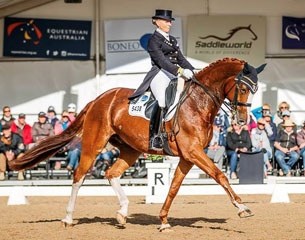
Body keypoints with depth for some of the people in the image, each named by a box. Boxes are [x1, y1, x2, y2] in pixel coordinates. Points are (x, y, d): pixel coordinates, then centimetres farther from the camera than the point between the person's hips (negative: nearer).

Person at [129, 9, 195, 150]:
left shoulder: (172, 40, 25)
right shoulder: (154, 40, 0)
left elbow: (181, 58, 21)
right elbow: (161, 60, -13)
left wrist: (191, 71, 3)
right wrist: (180, 71, -23)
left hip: (175, 74, 8)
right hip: (161, 74, -8)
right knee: (163, 100, -28)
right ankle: (155, 137, -26)